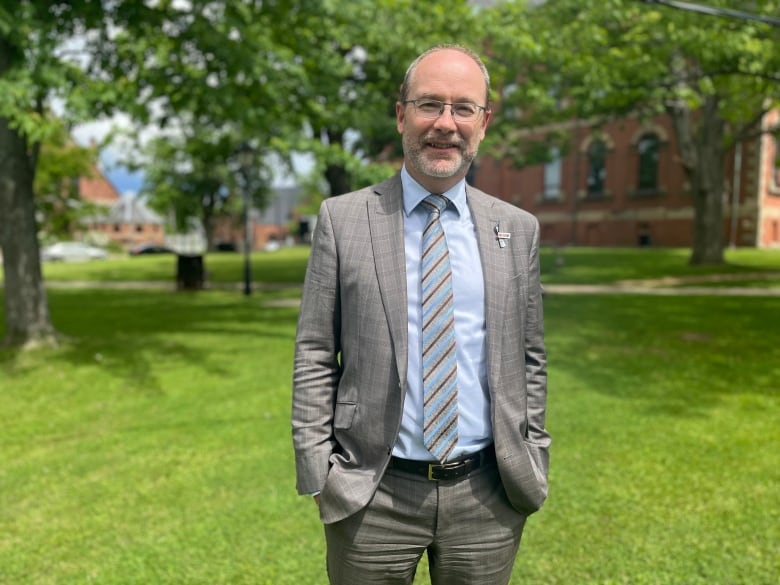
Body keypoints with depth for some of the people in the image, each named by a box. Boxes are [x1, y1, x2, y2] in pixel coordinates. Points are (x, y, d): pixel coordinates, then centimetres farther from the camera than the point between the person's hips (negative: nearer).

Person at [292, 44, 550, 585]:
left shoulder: (518, 229, 4)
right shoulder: (342, 219, -3)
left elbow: (530, 359, 8)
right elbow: (314, 358, -3)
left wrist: (532, 466, 6)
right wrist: (317, 471, -6)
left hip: (488, 496, 2)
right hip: (373, 496, -1)